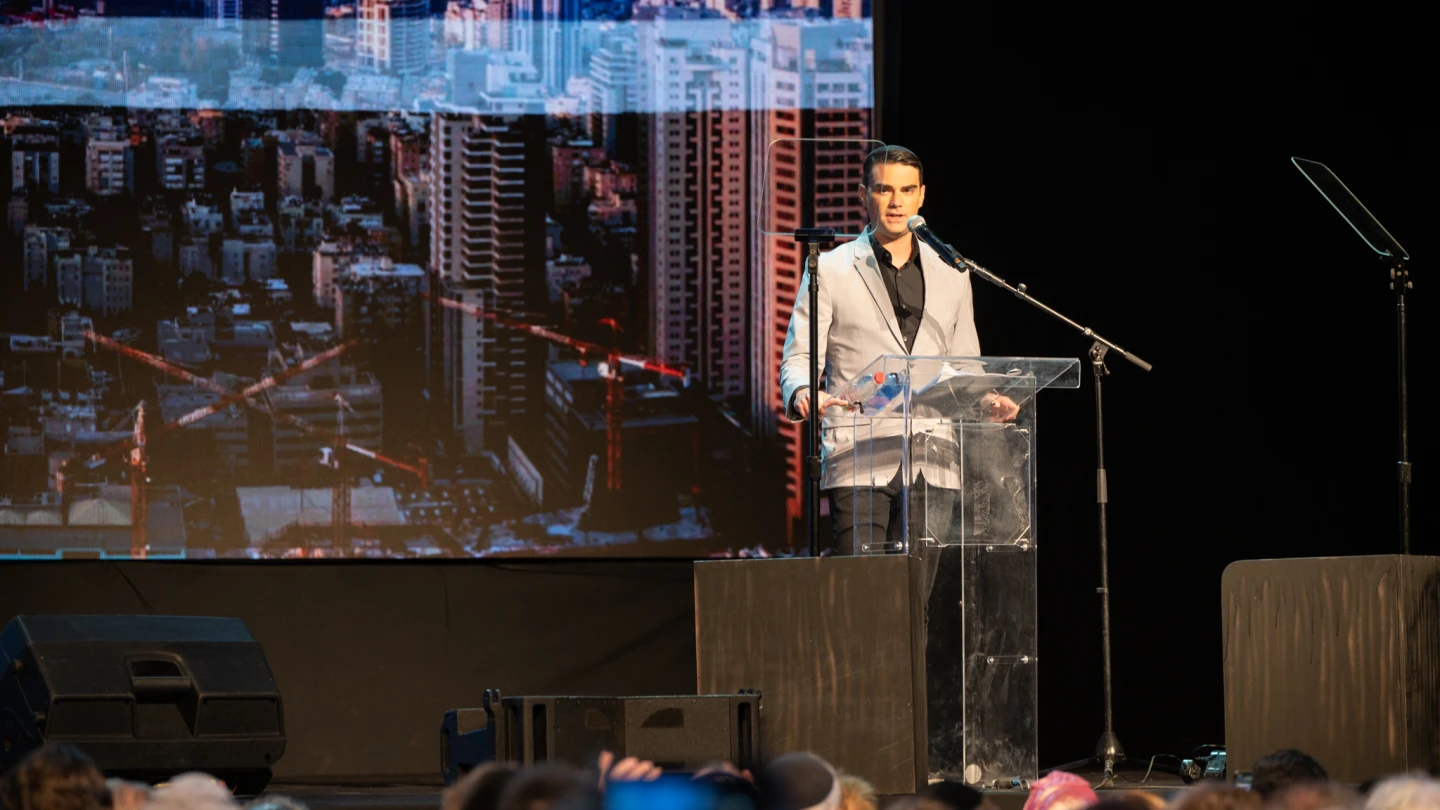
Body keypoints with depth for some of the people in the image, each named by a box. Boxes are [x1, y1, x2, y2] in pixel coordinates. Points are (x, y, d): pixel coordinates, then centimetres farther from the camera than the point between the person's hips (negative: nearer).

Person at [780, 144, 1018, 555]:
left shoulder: (951, 275, 18)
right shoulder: (830, 271, 8)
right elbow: (798, 356, 3)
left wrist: (987, 400, -1)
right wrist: (804, 395, -21)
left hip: (931, 466, 3)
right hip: (859, 461, -3)